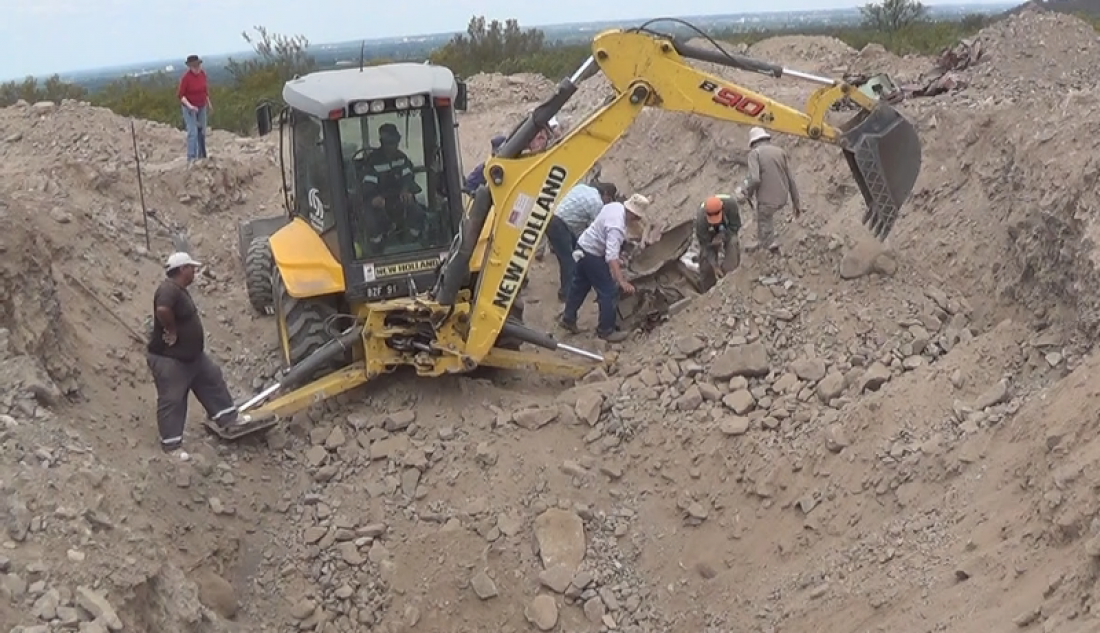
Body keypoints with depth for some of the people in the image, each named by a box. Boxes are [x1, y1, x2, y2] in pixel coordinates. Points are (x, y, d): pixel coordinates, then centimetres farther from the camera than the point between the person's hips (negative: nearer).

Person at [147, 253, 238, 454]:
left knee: (213, 378, 19)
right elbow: (162, 310, -43)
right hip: (169, 359, -11)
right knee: (172, 401, 0)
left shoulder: (179, 290, 10)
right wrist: (171, 331, -29)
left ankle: (228, 418, 31)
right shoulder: (169, 289, -24)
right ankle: (171, 445, 10)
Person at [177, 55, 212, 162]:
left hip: (202, 107, 6)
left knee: (202, 132, 12)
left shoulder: (202, 73, -4)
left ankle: (202, 155, 25)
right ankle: (191, 157, -15)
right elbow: (180, 95, -18)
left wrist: (209, 103, 18)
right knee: (193, 132, -15)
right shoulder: (186, 77, -21)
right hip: (189, 107, -6)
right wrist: (189, 106, -29)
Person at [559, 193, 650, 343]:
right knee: (608, 291, -2)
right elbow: (611, 256, -40)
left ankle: (568, 318, 38)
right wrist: (622, 281, -45)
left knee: (580, 285, 24)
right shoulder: (617, 226, -32)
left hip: (584, 246, 10)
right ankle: (606, 330, 8)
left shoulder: (616, 206, -4)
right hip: (593, 254, -10)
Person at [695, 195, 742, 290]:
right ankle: (709, 290, 11)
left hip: (728, 229, 1)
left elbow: (735, 225, -24)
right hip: (710, 233, 0)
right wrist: (714, 265, -31)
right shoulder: (701, 219, -39)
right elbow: (706, 244, -29)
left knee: (732, 244, -28)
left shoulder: (730, 203, -39)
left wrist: (721, 237, -37)